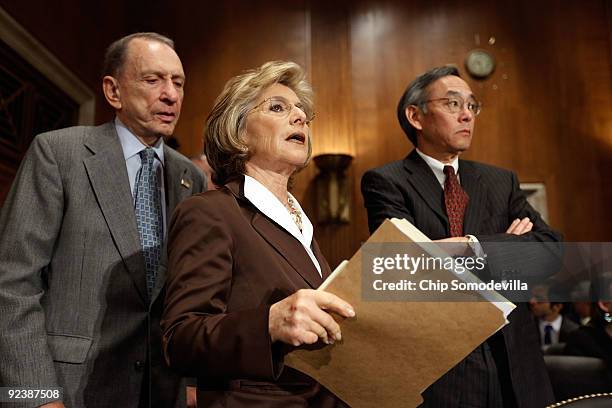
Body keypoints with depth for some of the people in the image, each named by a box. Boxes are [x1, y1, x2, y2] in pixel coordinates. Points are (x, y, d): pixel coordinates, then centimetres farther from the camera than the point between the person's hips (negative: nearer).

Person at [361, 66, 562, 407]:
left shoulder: (502, 181, 10)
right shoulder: (385, 182, -5)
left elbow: (549, 246, -1)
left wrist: (475, 246, -16)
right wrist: (503, 245, -9)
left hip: (512, 363, 5)